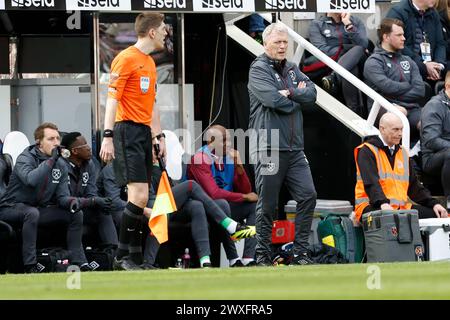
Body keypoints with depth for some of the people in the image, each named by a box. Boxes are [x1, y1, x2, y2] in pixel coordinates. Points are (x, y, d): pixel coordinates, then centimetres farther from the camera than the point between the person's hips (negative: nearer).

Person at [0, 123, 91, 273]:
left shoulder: (60, 165, 4)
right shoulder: (25, 159, -17)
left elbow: (62, 196, 1)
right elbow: (31, 179, -39)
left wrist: (72, 201, -22)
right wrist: (51, 160, -34)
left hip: (40, 208, 7)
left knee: (76, 214, -5)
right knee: (32, 213, -38)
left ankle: (79, 262, -4)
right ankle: (30, 266, -37)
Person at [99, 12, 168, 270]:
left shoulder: (150, 63, 19)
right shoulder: (127, 59, -8)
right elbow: (112, 98, -13)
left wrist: (159, 135, 22)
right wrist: (108, 137, -20)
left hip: (144, 132, 9)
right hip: (127, 131, -9)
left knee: (141, 199, 5)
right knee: (139, 195, -16)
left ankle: (136, 256, 7)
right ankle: (123, 254, -9)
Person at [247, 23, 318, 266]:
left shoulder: (292, 70, 18)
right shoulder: (258, 69, -3)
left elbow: (311, 94, 4)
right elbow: (273, 100, -18)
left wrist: (290, 93, -10)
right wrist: (298, 98, -2)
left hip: (294, 148, 6)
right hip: (268, 147, -6)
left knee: (308, 195, -2)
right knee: (267, 205, -2)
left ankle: (301, 252, 4)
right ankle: (262, 255, 8)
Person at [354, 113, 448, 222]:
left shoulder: (403, 153, 22)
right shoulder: (367, 151, -1)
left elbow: (414, 186, 24)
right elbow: (371, 183, -16)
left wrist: (433, 204, 8)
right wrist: (383, 204, -34)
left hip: (401, 207, 7)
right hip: (373, 206, -7)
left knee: (435, 214, -15)